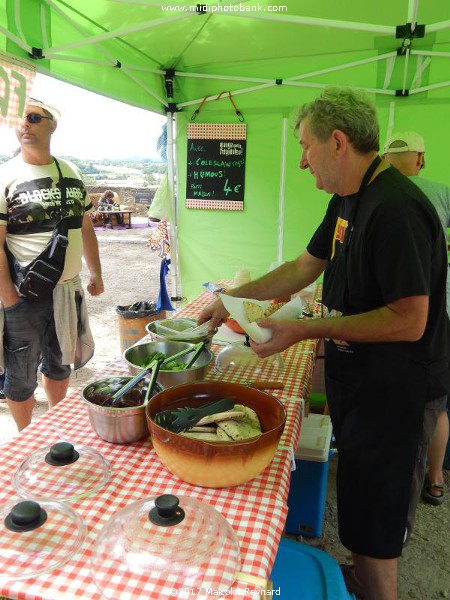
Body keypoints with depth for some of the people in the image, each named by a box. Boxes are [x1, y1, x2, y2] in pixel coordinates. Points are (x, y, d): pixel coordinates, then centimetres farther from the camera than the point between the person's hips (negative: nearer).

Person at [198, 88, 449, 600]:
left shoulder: (395, 208, -25)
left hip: (390, 390, -9)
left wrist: (308, 329, -24)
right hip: (352, 375, 9)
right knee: (357, 493, 24)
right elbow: (304, 268, 12)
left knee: (372, 521, 7)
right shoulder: (347, 201, 7)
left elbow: (409, 322, -27)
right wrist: (232, 300, 11)